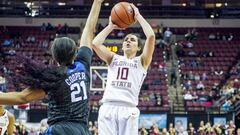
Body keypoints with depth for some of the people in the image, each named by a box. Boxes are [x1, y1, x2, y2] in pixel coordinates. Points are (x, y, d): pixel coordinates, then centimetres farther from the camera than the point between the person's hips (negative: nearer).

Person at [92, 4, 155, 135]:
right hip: (107, 108, 2)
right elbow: (95, 43, 8)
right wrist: (111, 26, 17)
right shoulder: (113, 58, 23)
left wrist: (138, 16, 11)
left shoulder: (141, 61, 16)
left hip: (128, 109, -2)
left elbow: (151, 36, 2)